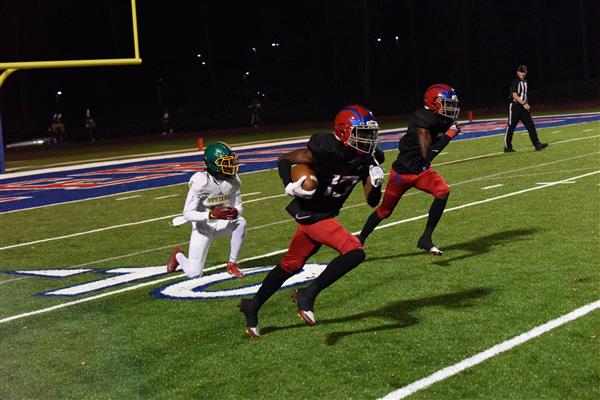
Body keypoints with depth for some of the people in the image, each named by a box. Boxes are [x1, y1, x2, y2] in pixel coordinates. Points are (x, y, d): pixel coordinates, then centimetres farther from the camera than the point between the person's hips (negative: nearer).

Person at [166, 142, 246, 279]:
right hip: (202, 227, -4)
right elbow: (188, 213, -25)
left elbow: (238, 206, -1)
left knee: (241, 222, -30)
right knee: (194, 273, -6)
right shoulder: (200, 181, -26)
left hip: (222, 223, 4)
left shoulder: (233, 180, -11)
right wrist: (211, 214, -40)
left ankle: (232, 264, -11)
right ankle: (178, 256, 31)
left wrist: (235, 212, -27)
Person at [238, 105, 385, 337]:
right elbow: (283, 161, -10)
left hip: (326, 215, 8)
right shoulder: (326, 149, -23)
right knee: (355, 252, -21)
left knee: (291, 265, 19)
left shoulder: (367, 159, -3)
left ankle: (252, 306, 35)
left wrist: (375, 182, -16)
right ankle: (308, 295, -11)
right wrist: (290, 187, -25)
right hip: (311, 214, -8)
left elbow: (372, 202, 3)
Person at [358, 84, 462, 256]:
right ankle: (359, 240, 29)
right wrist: (448, 136, -30)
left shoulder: (443, 121, -2)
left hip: (422, 170, 6)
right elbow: (427, 155, -32)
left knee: (443, 192, -19)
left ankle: (426, 239, -12)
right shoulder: (423, 121, -26)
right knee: (385, 210, 7)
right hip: (403, 171, -6)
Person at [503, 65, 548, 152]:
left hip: (523, 107, 8)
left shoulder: (525, 82, 14)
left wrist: (527, 105, 15)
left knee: (530, 125, 0)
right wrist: (523, 103, -25)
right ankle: (507, 147, 8)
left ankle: (537, 145, -3)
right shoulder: (515, 82, -12)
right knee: (511, 126, 0)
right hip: (515, 106, -8)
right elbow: (514, 95, -20)